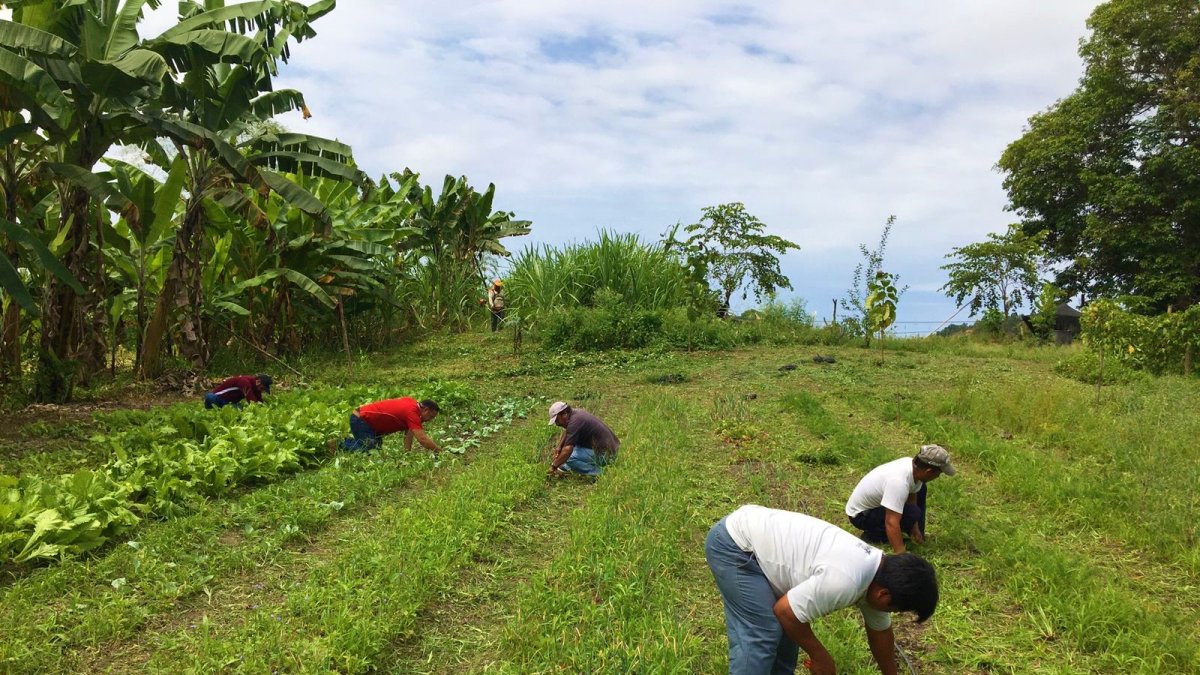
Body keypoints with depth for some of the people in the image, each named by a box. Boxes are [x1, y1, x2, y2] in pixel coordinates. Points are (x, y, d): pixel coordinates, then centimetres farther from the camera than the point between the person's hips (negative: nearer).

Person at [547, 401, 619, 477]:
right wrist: (559, 447, 17)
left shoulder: (574, 422, -22)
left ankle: (599, 474, -12)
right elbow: (566, 431, 29)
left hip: (605, 454, -11)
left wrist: (554, 466, -16)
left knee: (570, 458, -21)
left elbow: (567, 450, -28)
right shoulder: (575, 412, 8)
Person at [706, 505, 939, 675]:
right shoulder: (845, 581, -28)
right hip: (733, 545, -10)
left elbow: (880, 631, 20)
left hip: (756, 533, 10)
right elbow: (785, 611, -20)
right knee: (760, 635, -11)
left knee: (785, 627, 14)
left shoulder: (878, 571, 3)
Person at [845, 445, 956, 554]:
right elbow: (891, 523, -40)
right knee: (911, 513, -26)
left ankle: (918, 536, 17)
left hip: (873, 501, 9)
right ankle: (873, 535, -7)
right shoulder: (899, 482, -38)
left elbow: (912, 497, 4)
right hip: (860, 515, -9)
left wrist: (915, 529, 5)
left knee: (920, 488, 8)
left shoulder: (912, 464, -12)